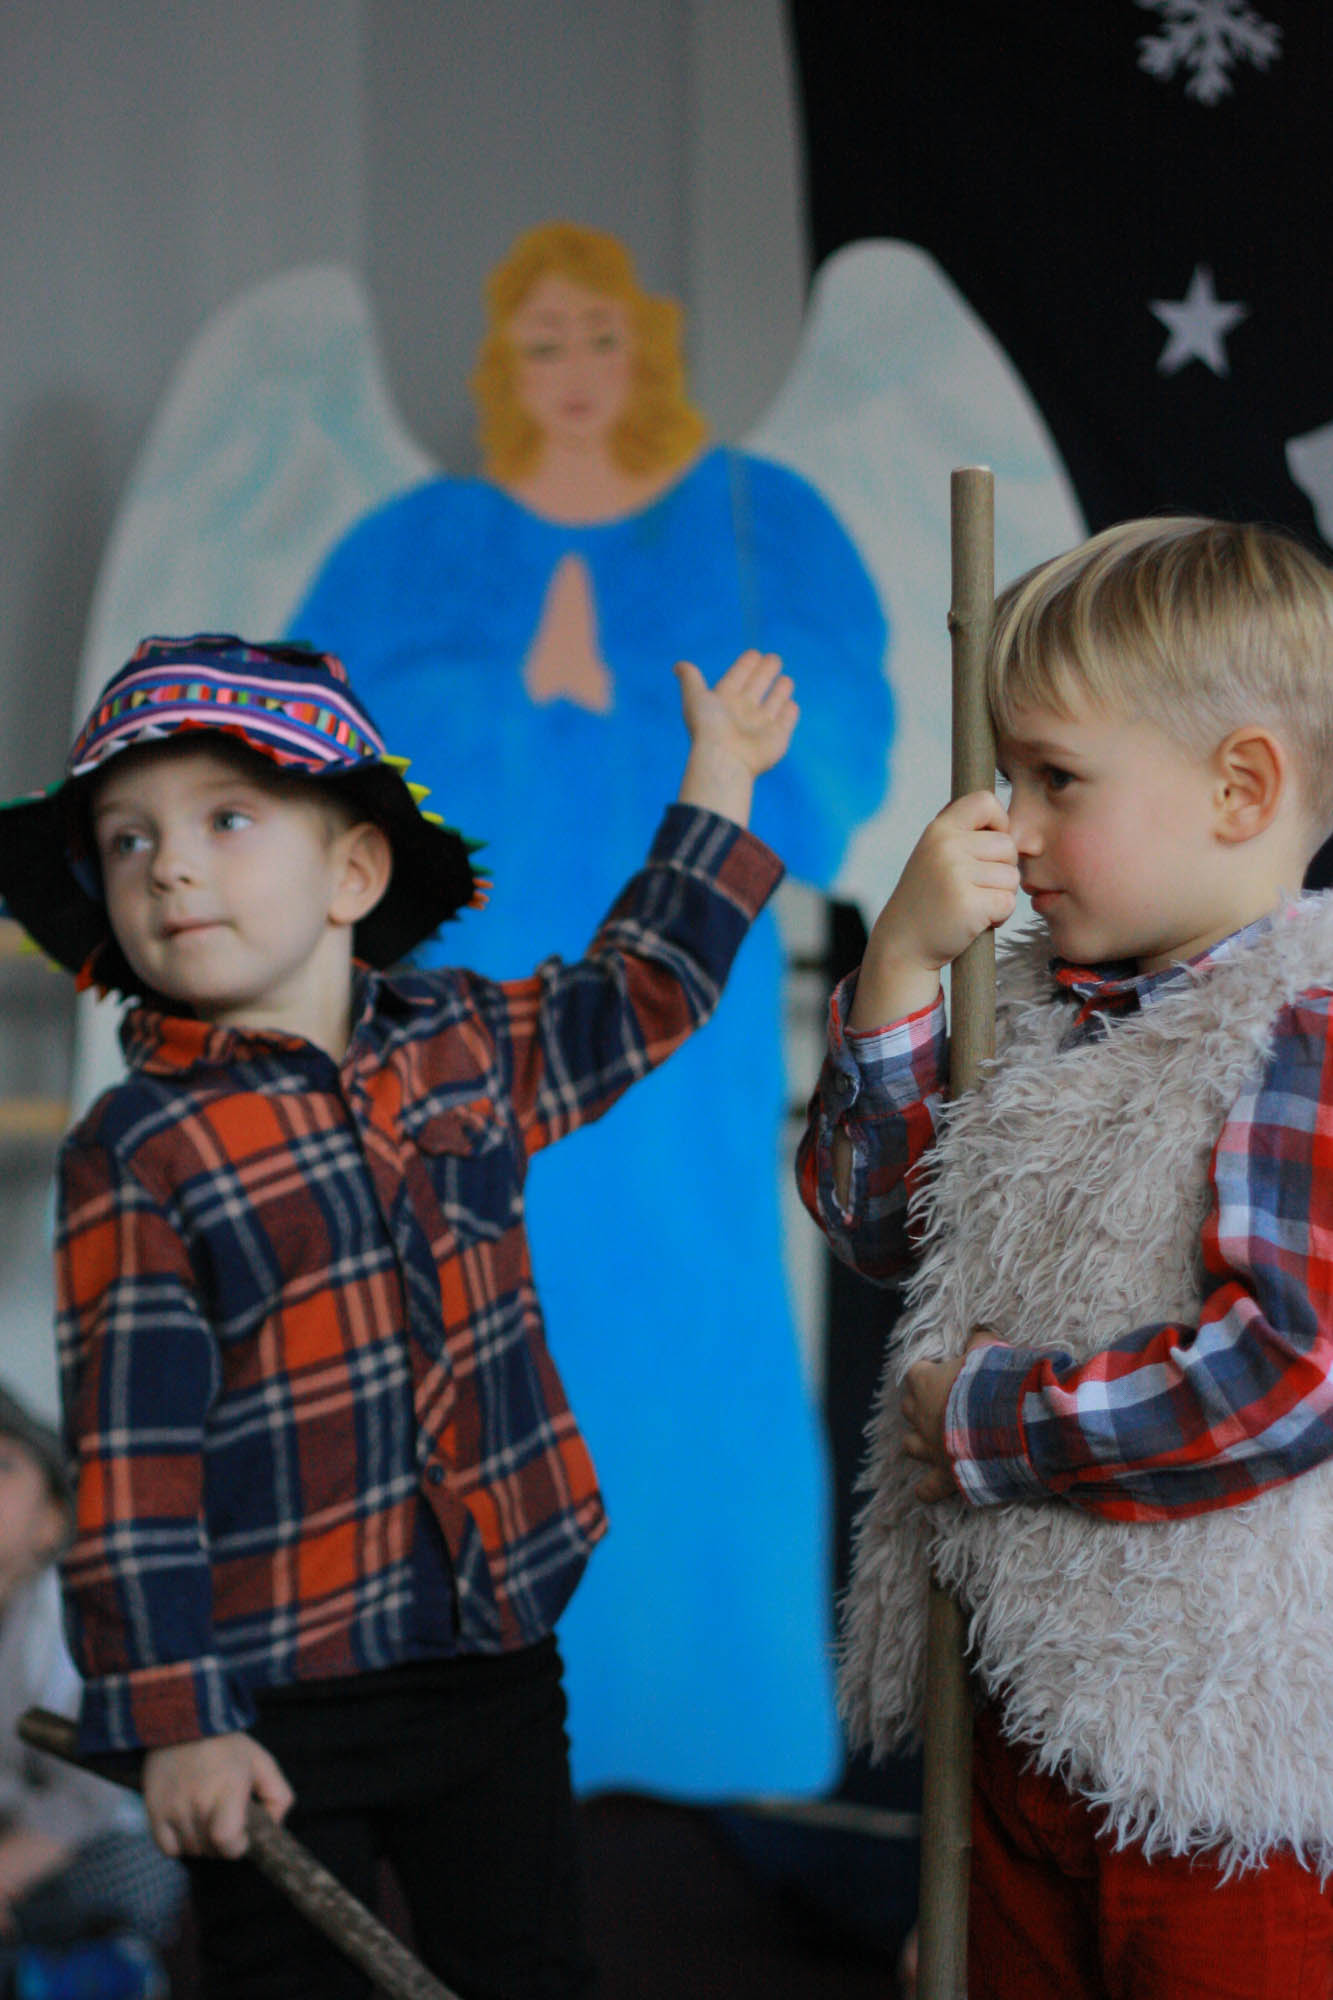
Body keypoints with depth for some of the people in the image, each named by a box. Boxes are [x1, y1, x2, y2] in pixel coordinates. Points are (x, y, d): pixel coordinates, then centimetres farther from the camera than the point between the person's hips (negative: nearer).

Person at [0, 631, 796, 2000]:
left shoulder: (460, 1045, 3)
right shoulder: (139, 1156, -12)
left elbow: (637, 989, 24)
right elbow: (130, 1460, -13)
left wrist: (717, 779, 27)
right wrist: (176, 1719, -17)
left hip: (499, 1654, 5)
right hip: (282, 1707, -4)